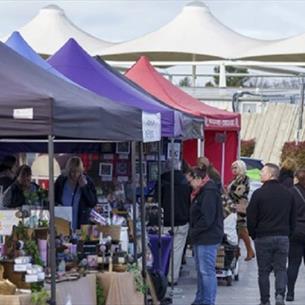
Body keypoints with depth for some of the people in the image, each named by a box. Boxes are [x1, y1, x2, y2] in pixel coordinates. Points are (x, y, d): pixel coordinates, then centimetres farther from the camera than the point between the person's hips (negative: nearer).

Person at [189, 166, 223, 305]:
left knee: (207, 271, -7)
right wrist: (193, 232, 12)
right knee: (200, 270, 17)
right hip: (202, 238, 11)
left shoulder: (209, 192, -16)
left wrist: (194, 231, -12)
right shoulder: (202, 191, 16)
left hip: (208, 238, -11)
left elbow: (207, 218, -21)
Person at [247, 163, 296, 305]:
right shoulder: (288, 194, 6)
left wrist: (253, 235, 8)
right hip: (283, 238, 3)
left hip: (263, 238, -3)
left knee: (264, 271, 6)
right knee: (281, 269, 8)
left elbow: (251, 218, -7)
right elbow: (293, 218, 12)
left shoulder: (259, 193, -9)